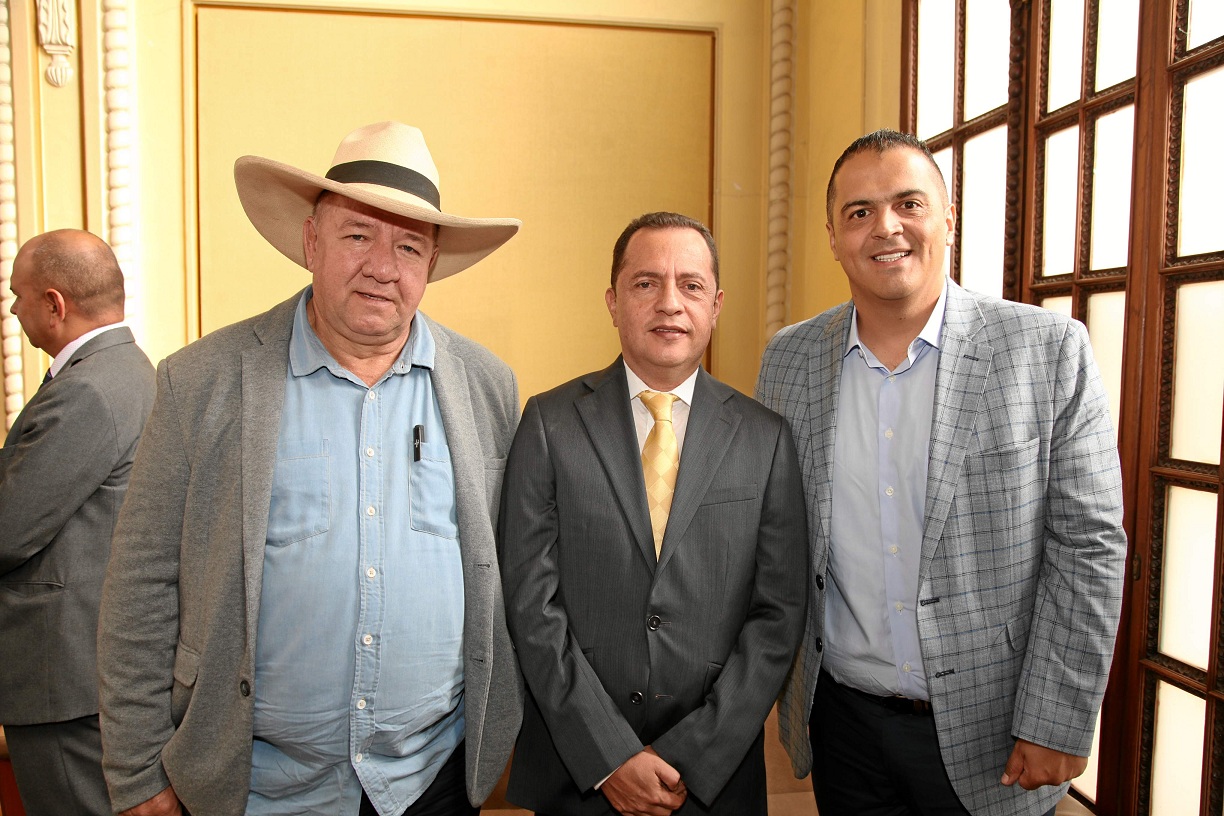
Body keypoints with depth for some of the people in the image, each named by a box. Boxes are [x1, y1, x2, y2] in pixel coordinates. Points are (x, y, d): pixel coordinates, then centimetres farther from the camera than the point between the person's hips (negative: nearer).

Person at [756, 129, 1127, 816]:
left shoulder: (1052, 350, -10)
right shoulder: (789, 359, -2)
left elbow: (1088, 546, -9)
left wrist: (1058, 727, -10)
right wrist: (777, 685, 4)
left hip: (989, 734, -2)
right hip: (842, 720, 2)